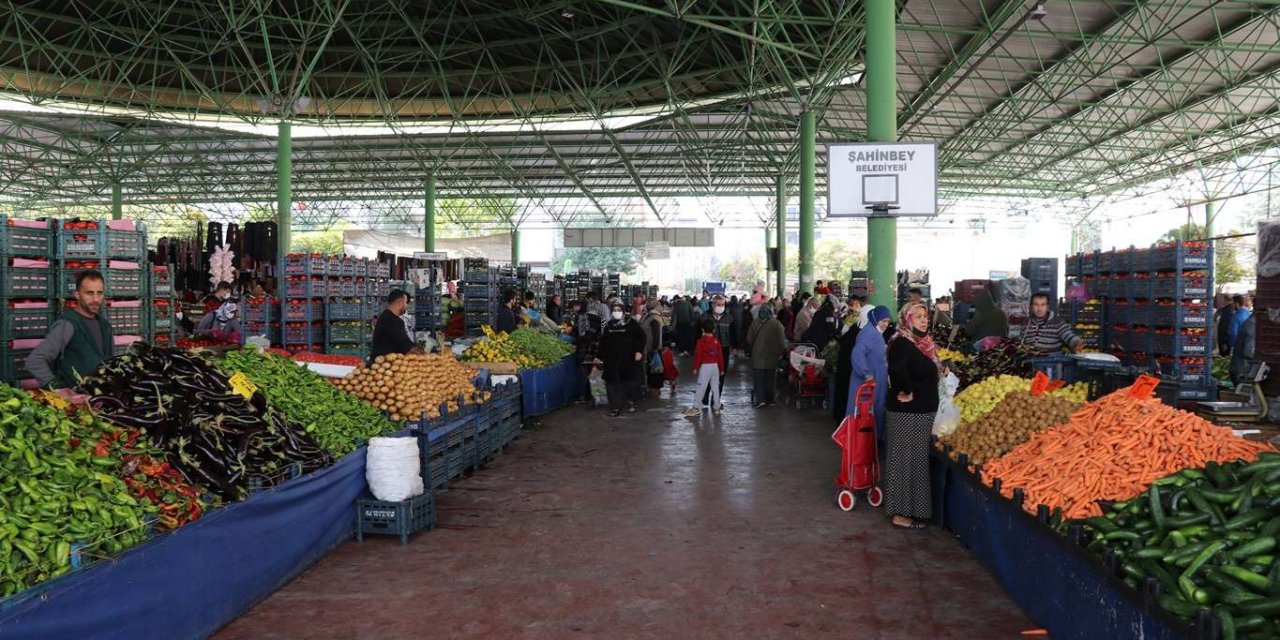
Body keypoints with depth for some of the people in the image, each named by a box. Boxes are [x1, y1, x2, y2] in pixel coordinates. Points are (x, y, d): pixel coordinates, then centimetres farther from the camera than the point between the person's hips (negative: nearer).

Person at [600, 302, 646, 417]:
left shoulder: (631, 323, -2)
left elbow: (641, 336, -3)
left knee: (629, 381, 4)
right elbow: (603, 342, 17)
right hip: (612, 360, 3)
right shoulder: (608, 326, 11)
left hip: (628, 359, -3)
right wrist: (601, 356, 15)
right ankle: (615, 407, 0)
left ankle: (630, 402, 28)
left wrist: (639, 351, -11)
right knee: (613, 383, -4)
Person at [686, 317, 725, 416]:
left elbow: (698, 355, -10)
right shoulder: (716, 341, 3)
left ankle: (696, 407, -1)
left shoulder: (701, 341, -9)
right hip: (715, 366, 4)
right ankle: (717, 407, 13)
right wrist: (721, 369, 15)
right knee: (715, 387, 9)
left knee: (701, 387, -1)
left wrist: (695, 368, -2)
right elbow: (720, 356, 6)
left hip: (704, 366, -4)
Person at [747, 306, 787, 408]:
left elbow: (749, 340, 2)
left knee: (758, 379, 2)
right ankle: (769, 399, 16)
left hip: (757, 356, -1)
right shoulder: (777, 324, -8)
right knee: (769, 379, 13)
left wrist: (750, 350, 17)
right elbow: (782, 341, -5)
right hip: (772, 357, 1)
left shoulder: (755, 323, -5)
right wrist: (781, 352, 8)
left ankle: (760, 399, -10)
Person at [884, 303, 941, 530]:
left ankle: (914, 508, 29)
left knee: (918, 460, 17)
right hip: (907, 412, -10)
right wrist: (907, 392, -25)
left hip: (924, 410, 10)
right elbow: (897, 369, -37)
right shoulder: (902, 343, -19)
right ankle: (901, 513, 7)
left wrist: (942, 371, 8)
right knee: (905, 460, -2)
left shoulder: (924, 342, 11)